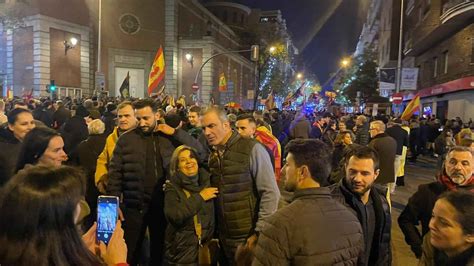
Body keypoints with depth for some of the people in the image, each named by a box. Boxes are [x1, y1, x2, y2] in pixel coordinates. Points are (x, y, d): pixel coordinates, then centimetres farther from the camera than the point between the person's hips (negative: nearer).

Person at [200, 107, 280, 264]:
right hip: (224, 237, 5)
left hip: (249, 236, -5)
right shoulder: (212, 155, 5)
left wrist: (260, 231, -14)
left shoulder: (252, 149, -13)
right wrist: (215, 231, 6)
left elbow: (270, 192, -14)